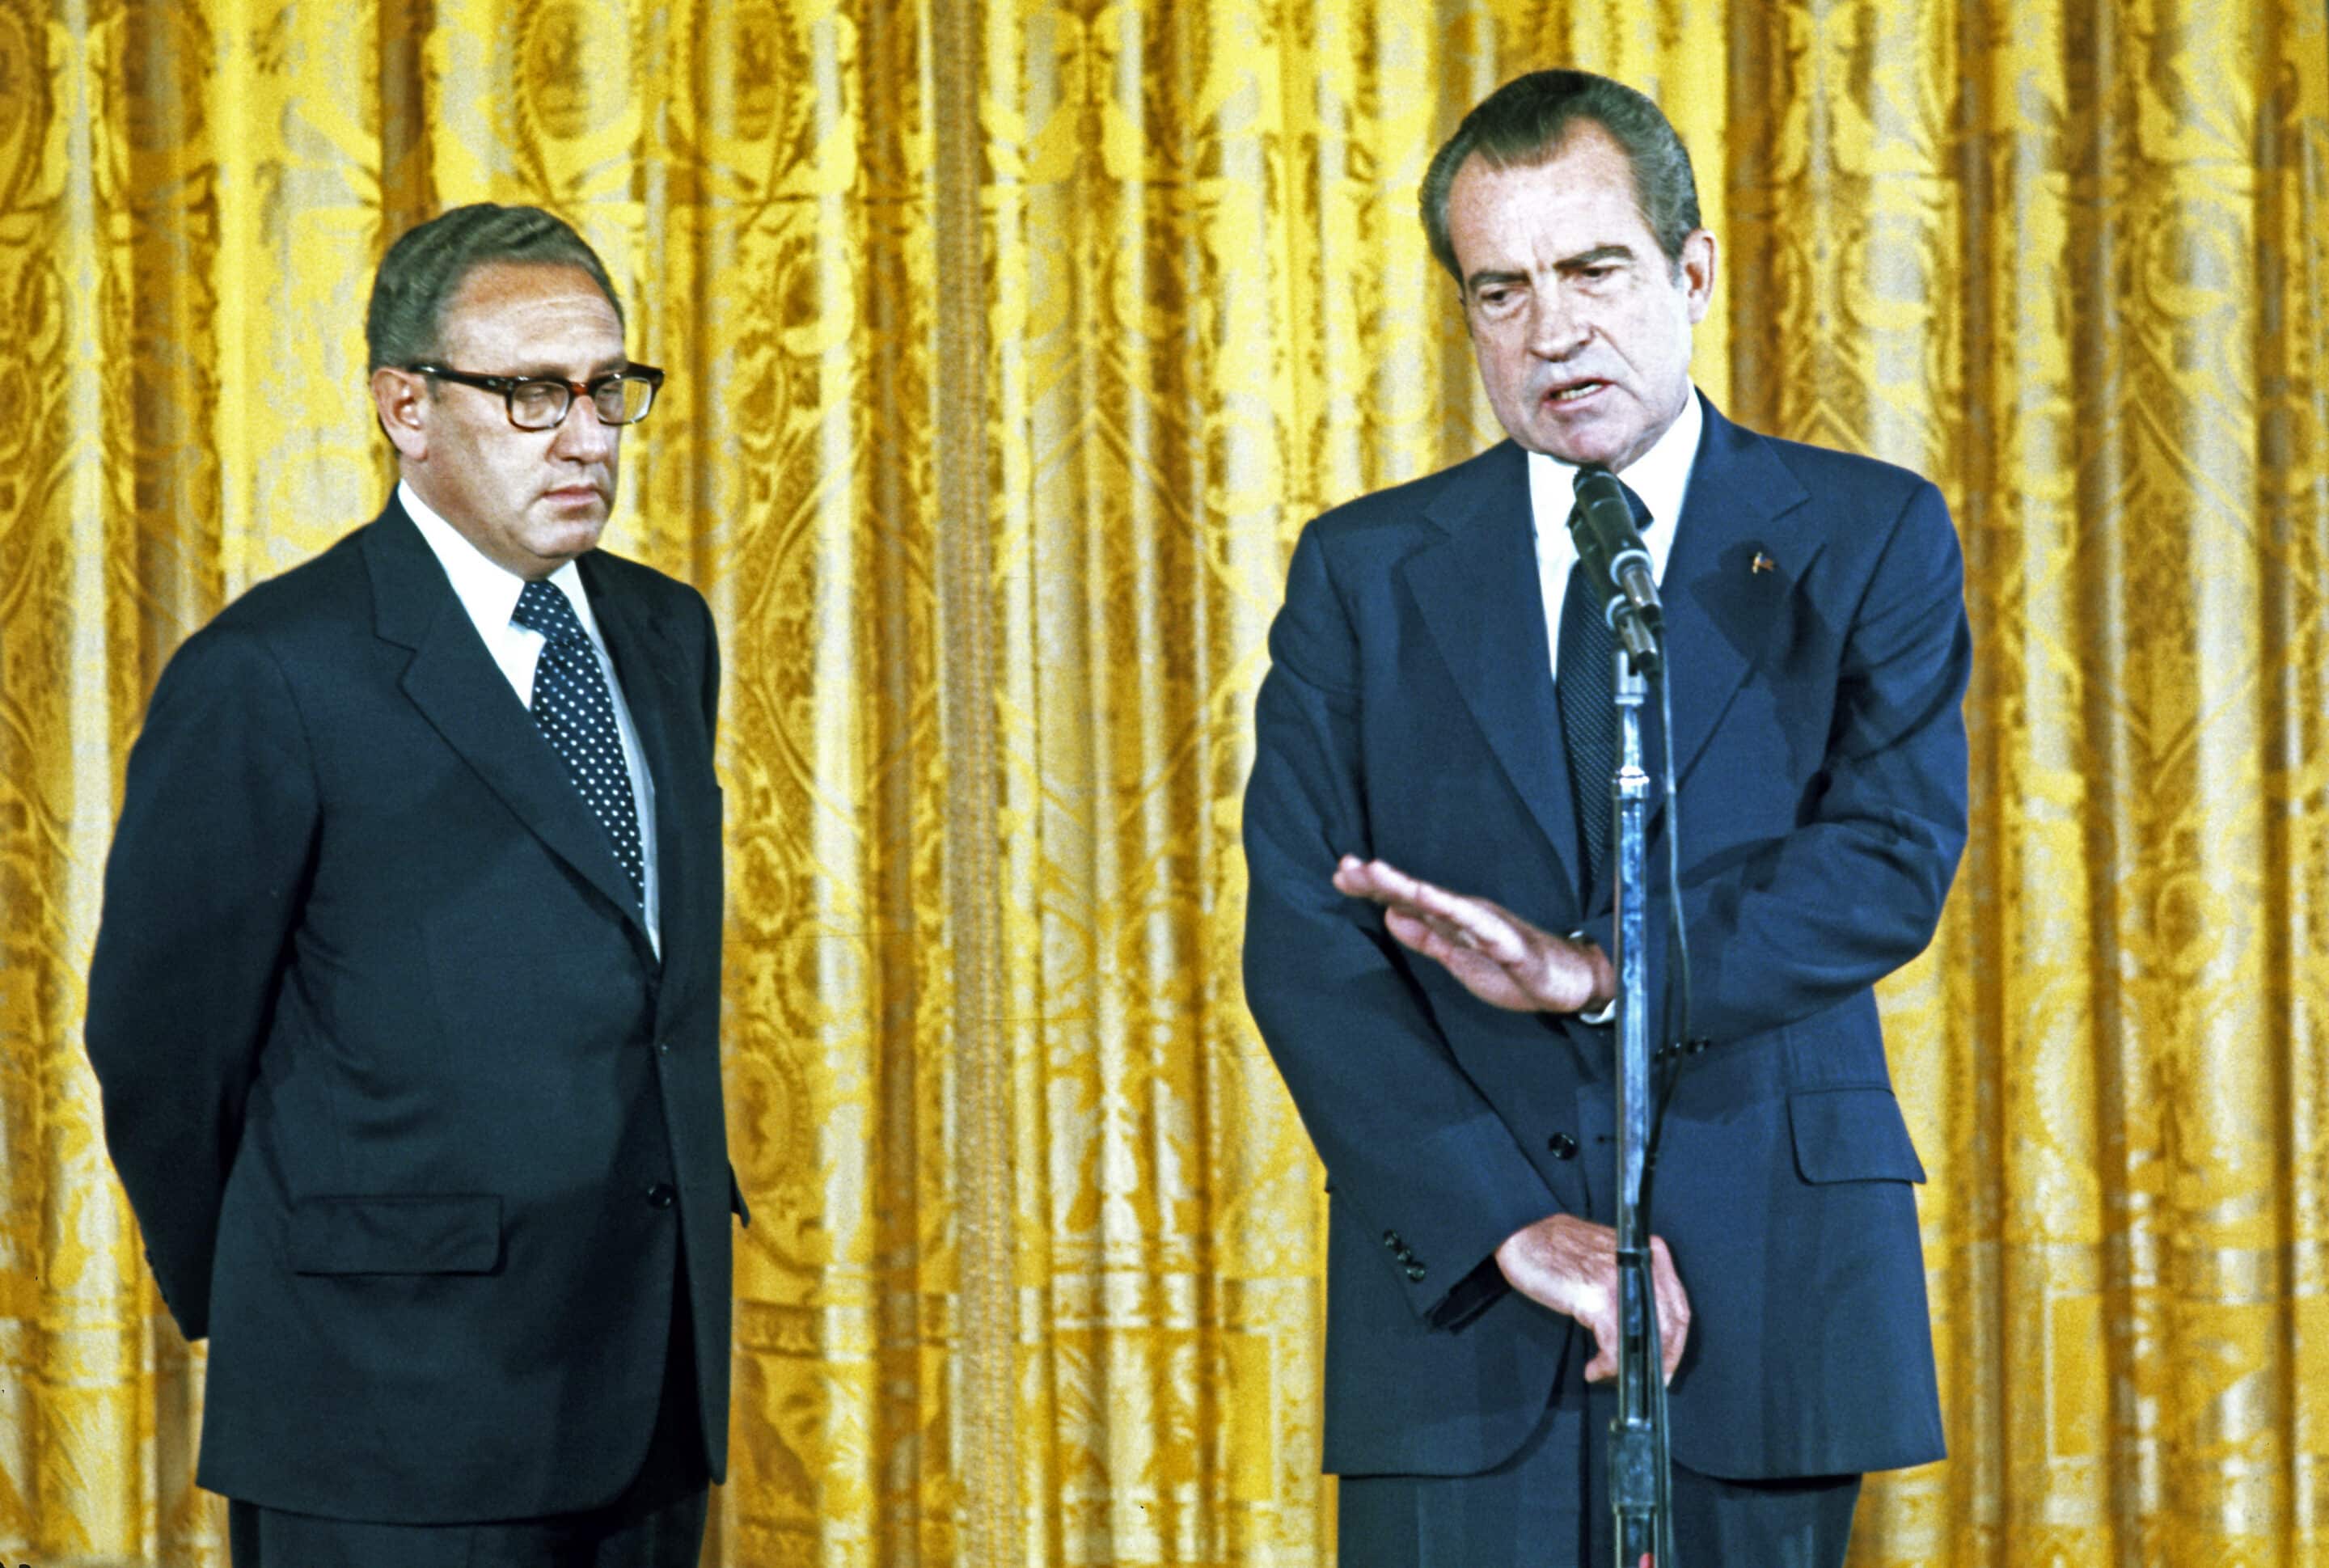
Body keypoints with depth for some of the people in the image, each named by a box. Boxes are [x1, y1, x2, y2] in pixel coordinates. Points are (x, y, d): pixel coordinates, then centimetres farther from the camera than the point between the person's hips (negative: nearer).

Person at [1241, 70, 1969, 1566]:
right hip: (1457, 1300, 1)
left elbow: (1896, 857, -7)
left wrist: (1593, 972, -21)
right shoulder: (1363, 573, 9)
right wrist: (1515, 1224, -12)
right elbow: (1302, 940, 0)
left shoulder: (1867, 537, 7)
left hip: (1769, 1299, 0)